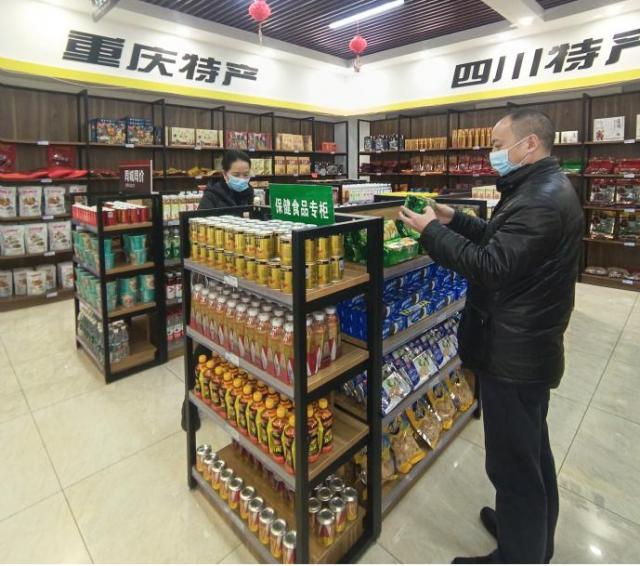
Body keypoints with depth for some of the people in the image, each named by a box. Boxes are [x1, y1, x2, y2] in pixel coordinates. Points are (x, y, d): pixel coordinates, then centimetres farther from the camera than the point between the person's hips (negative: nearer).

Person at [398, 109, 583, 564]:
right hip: (528, 346, 11)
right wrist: (455, 219, 7)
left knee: (513, 463, 4)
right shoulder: (543, 189, 12)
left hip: (513, 353, -11)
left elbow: (491, 266, -27)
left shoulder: (541, 199, -23)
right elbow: (501, 240, 15)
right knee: (532, 451, 25)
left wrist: (432, 231, -18)